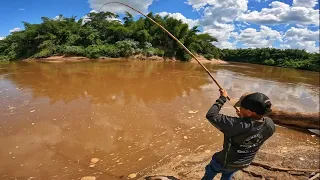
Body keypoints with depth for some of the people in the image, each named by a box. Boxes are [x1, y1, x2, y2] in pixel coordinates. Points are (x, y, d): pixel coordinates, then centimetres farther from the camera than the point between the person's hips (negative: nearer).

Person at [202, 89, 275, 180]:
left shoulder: (238, 125, -44)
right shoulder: (270, 125, -23)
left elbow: (211, 115, -36)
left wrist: (223, 98, -25)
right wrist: (243, 117, -8)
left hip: (225, 163, -5)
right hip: (245, 163, 6)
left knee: (210, 171, 28)